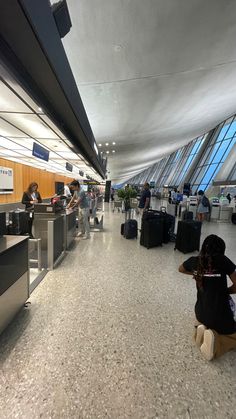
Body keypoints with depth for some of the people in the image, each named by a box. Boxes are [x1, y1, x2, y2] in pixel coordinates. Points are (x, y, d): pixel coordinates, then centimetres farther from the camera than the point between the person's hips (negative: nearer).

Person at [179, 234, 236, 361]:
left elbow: (181, 269, 16)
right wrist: (225, 291, 11)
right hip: (220, 315, -4)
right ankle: (215, 341, -5)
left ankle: (203, 328, 5)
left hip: (200, 313, 4)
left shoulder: (194, 261, -5)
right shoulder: (223, 261, -16)